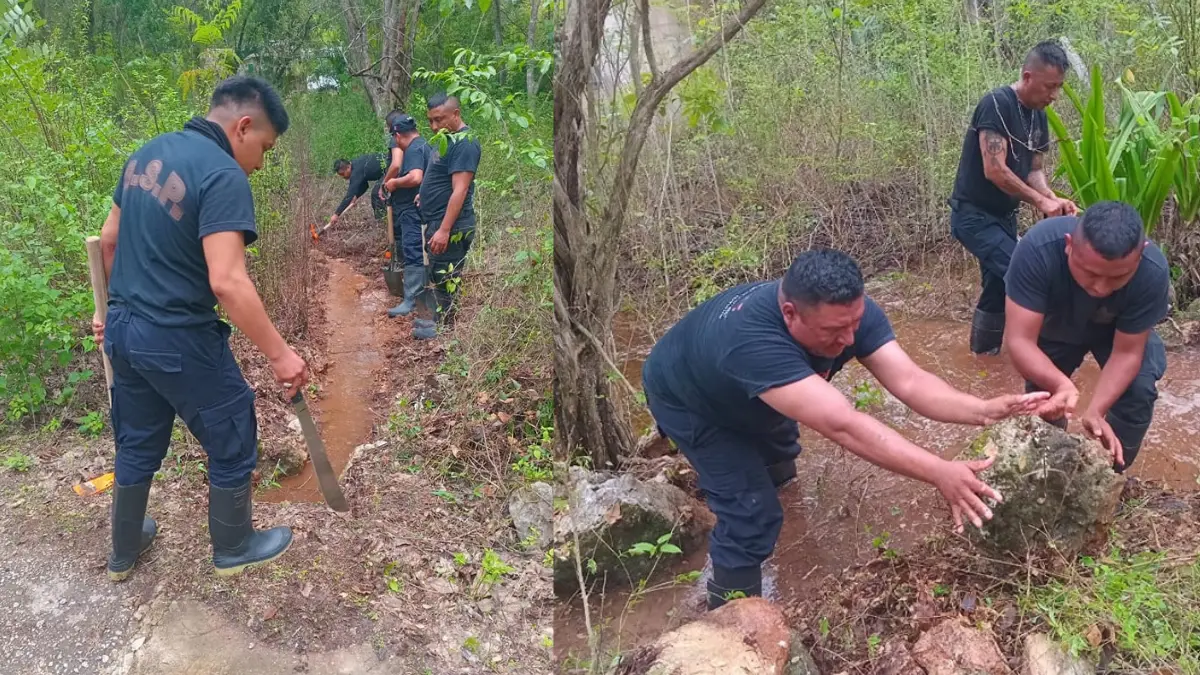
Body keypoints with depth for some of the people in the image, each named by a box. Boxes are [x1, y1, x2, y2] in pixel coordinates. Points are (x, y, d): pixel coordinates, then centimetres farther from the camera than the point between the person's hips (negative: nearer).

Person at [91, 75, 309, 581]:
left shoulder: (148, 153, 6)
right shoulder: (223, 175, -21)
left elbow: (109, 241, 15)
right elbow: (227, 282, -29)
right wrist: (280, 354, -24)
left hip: (123, 330, 8)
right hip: (180, 341, -8)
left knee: (137, 445, 24)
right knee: (232, 444, 13)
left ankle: (123, 553, 41)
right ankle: (233, 548, 31)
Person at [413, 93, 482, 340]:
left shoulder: (464, 143, -18)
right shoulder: (448, 138, 13)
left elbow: (460, 191, -24)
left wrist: (444, 230, -27)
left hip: (451, 227, -10)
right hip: (437, 222, 10)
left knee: (445, 278, -1)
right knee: (438, 275, 18)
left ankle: (445, 328, 10)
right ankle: (439, 320, 29)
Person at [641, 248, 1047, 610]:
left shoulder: (849, 312, -28)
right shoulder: (752, 341, -50)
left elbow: (909, 381, -33)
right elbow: (842, 425, -55)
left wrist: (985, 410, -49)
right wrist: (940, 474, -58)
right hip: (689, 400, -6)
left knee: (777, 462, 30)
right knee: (752, 514, -11)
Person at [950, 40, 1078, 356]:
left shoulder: (1039, 117, 7)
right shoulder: (997, 104, -20)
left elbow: (1034, 170, 9)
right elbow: (994, 170, -25)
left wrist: (1054, 199, -12)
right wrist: (1041, 202, -19)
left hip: (1003, 216, 9)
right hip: (974, 215, -9)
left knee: (1000, 284, 13)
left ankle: (985, 351, 26)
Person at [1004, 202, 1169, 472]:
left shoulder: (1153, 271, -38)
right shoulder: (1038, 248, -43)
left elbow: (1127, 352, -28)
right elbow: (1019, 340, -43)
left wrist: (1095, 411, -43)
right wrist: (1060, 385, -61)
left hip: (1120, 330, 0)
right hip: (1055, 326, 0)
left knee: (1139, 391, -16)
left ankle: (1113, 474, 8)